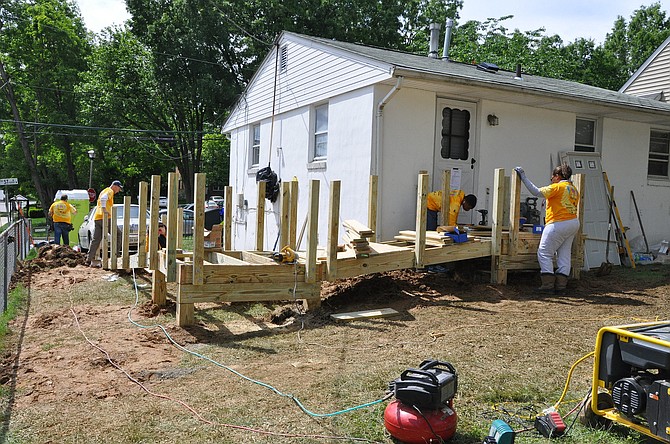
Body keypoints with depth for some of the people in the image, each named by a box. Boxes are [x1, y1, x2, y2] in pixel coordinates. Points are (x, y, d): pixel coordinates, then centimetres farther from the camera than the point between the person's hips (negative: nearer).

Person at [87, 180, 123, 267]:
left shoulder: (103, 191, 27)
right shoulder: (109, 191, -2)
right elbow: (103, 198, -22)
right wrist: (104, 210, -29)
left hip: (97, 218, 9)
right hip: (105, 218, -9)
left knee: (96, 239, 4)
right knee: (118, 234, 2)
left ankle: (91, 259, 0)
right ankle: (115, 254, -4)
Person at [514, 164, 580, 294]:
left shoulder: (557, 187, -10)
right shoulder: (574, 189, 16)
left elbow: (536, 192, -18)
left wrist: (523, 177, -14)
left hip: (558, 224, -9)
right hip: (573, 223, 9)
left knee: (544, 253, -2)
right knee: (564, 254, 10)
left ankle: (548, 285, -6)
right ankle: (561, 285, 9)